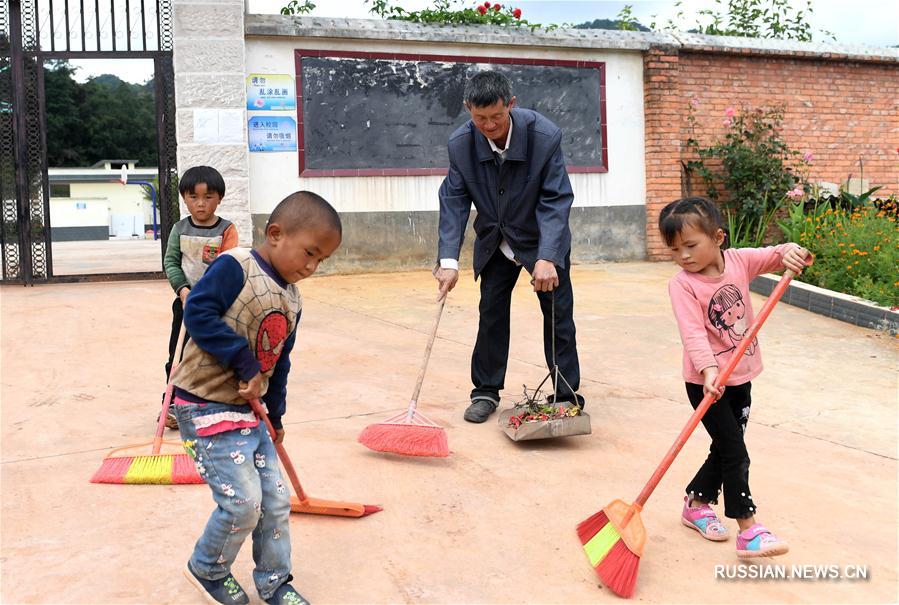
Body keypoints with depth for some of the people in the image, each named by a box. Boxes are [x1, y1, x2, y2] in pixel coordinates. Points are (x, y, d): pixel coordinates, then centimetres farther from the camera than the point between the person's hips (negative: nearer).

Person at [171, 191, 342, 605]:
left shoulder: (292, 301, 8)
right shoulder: (235, 267, -15)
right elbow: (198, 313, -24)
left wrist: (275, 415, 22)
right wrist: (245, 364, -23)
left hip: (248, 410, 8)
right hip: (206, 404, -8)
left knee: (276, 500, 10)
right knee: (242, 501, -9)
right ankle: (207, 570, 20)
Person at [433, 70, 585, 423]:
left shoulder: (545, 136, -27)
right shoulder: (460, 144, -18)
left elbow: (556, 201, -25)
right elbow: (454, 202, -15)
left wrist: (547, 258, -36)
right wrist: (449, 260, -26)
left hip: (544, 239, -2)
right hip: (495, 242, 3)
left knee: (558, 315, 0)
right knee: (491, 313, 4)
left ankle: (566, 396, 11)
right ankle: (486, 392, 17)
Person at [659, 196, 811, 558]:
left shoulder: (739, 261, -1)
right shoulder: (682, 284, -16)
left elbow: (774, 256, -1)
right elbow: (693, 332, -26)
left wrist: (791, 252, -24)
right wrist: (708, 369, -39)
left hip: (741, 377, 6)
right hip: (706, 382, -6)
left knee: (726, 450, 16)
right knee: (735, 453, -6)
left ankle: (696, 505, 35)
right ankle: (748, 530, 2)